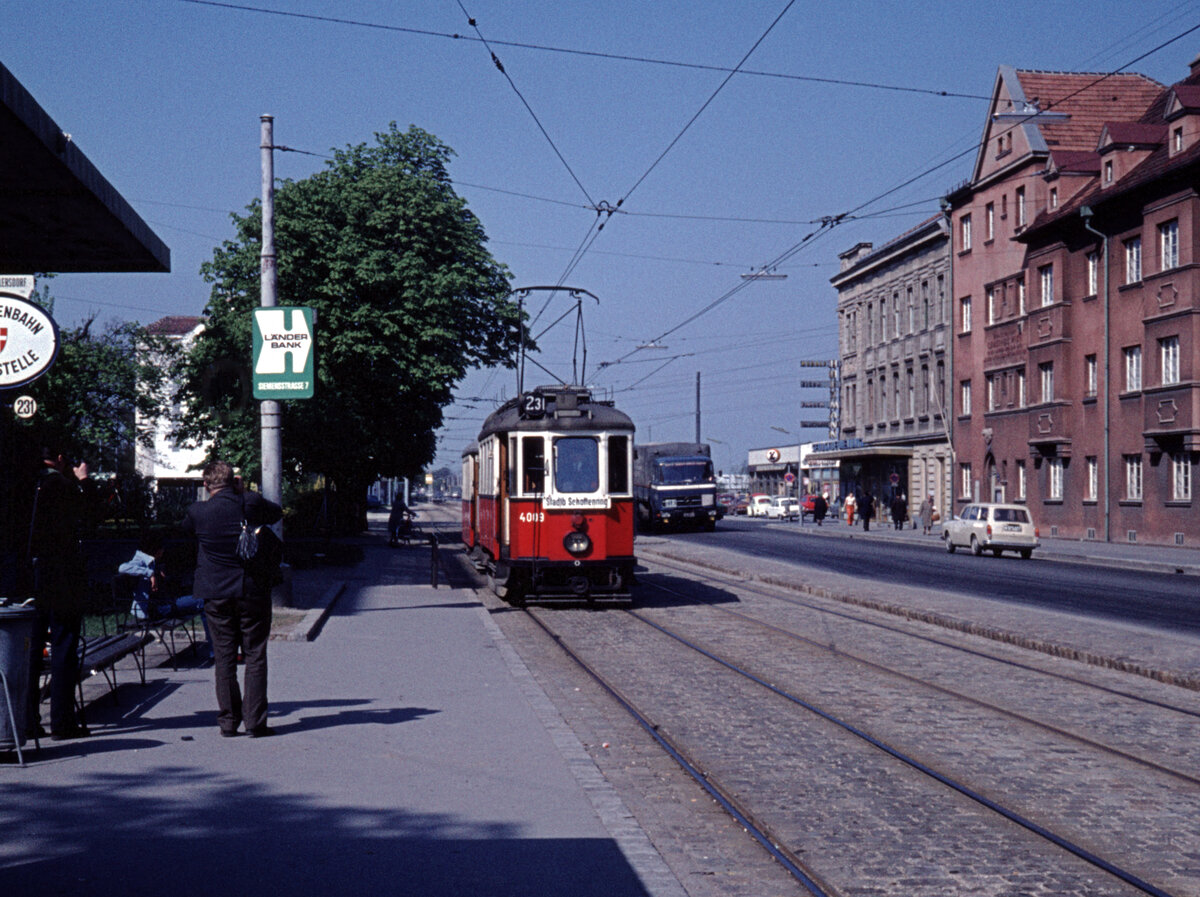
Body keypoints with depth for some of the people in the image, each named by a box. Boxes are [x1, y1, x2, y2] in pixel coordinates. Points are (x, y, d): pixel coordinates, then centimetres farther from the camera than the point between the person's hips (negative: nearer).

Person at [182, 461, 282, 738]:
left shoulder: (198, 512, -7)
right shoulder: (251, 504, -8)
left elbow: (186, 530, 16)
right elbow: (277, 513, 13)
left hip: (215, 594, 1)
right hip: (252, 591, -1)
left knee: (223, 657, 8)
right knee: (255, 656, 4)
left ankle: (228, 721, 9)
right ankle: (255, 721, 3)